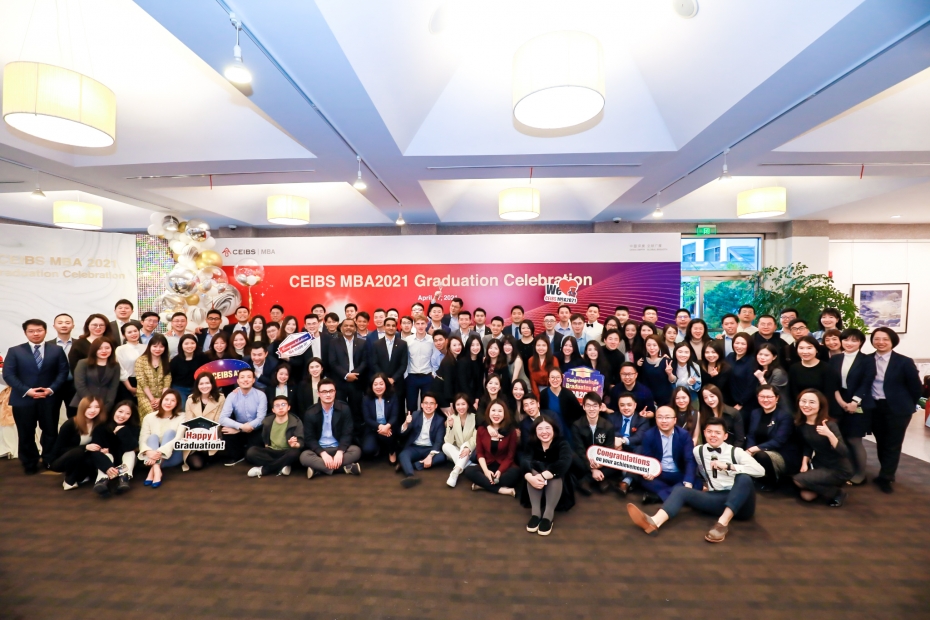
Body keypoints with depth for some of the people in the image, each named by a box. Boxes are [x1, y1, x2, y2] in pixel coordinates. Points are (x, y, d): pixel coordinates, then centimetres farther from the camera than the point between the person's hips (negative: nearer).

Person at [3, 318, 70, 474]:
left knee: (50, 431, 8)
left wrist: (51, 389, -12)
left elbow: (63, 371, 2)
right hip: (23, 399, 0)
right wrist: (27, 391, -15)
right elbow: (8, 375, -2)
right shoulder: (14, 351, 4)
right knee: (26, 434, 8)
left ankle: (49, 461, 22)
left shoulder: (57, 350, 6)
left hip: (49, 399, 0)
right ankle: (30, 464, 22)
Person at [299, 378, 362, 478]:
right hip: (319, 450, 0)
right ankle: (345, 467, -31)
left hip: (338, 448, 0)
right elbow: (309, 438, -7)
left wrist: (340, 452, -25)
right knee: (304, 456, -31)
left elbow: (347, 434, -8)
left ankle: (318, 468, -27)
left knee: (356, 450, -28)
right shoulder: (310, 413, -6)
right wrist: (323, 454, -23)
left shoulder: (344, 408, -7)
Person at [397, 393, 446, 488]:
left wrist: (430, 455, -26)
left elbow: (439, 441, -9)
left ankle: (407, 466, -32)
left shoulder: (439, 420, -2)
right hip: (414, 448, 0)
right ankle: (410, 476, -58)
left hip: (430, 449, 0)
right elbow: (402, 434, -3)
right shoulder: (415, 415, 1)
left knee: (442, 456, -30)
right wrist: (406, 423, -25)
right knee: (402, 455, -30)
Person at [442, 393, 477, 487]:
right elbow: (448, 441, -13)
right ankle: (468, 465, -33)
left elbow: (476, 438, -16)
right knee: (445, 446, -27)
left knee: (466, 445, -33)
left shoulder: (475, 418, -11)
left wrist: (468, 447, -36)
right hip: (455, 453, 2)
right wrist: (450, 426, -28)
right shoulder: (451, 418, -6)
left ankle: (455, 472, -47)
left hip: (470, 453, -2)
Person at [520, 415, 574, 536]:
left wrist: (543, 476, -46)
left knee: (555, 471, -32)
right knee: (532, 467, -27)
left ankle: (548, 514, -38)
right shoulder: (532, 444, -6)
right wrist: (530, 477, -48)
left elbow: (565, 462, -34)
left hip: (558, 487, -2)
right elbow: (524, 460, -26)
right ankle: (535, 512, -34)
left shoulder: (562, 443, -13)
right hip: (537, 489, 2)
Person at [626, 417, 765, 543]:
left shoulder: (736, 451, -1)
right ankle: (654, 522, -45)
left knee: (744, 478, -31)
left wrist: (728, 466, -23)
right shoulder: (698, 451, 8)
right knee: (681, 490, -19)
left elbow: (760, 470, -16)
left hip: (740, 502, -2)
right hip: (715, 499, 3)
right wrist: (705, 484, 10)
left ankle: (723, 523, -39)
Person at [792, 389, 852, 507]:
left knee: (799, 480, -22)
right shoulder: (801, 424, -6)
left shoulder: (829, 425, -24)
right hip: (819, 465, 6)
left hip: (838, 470, -6)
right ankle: (828, 487, 23)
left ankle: (836, 493, 2)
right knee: (806, 495, -4)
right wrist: (804, 463, -2)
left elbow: (844, 453, -32)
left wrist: (829, 435, -46)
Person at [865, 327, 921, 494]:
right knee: (881, 443, 13)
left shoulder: (904, 361, -8)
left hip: (897, 408, -3)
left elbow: (915, 387, -1)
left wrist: (908, 405, 3)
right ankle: (887, 474, 29)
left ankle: (885, 478, 16)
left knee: (893, 444, 5)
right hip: (875, 408, 3)